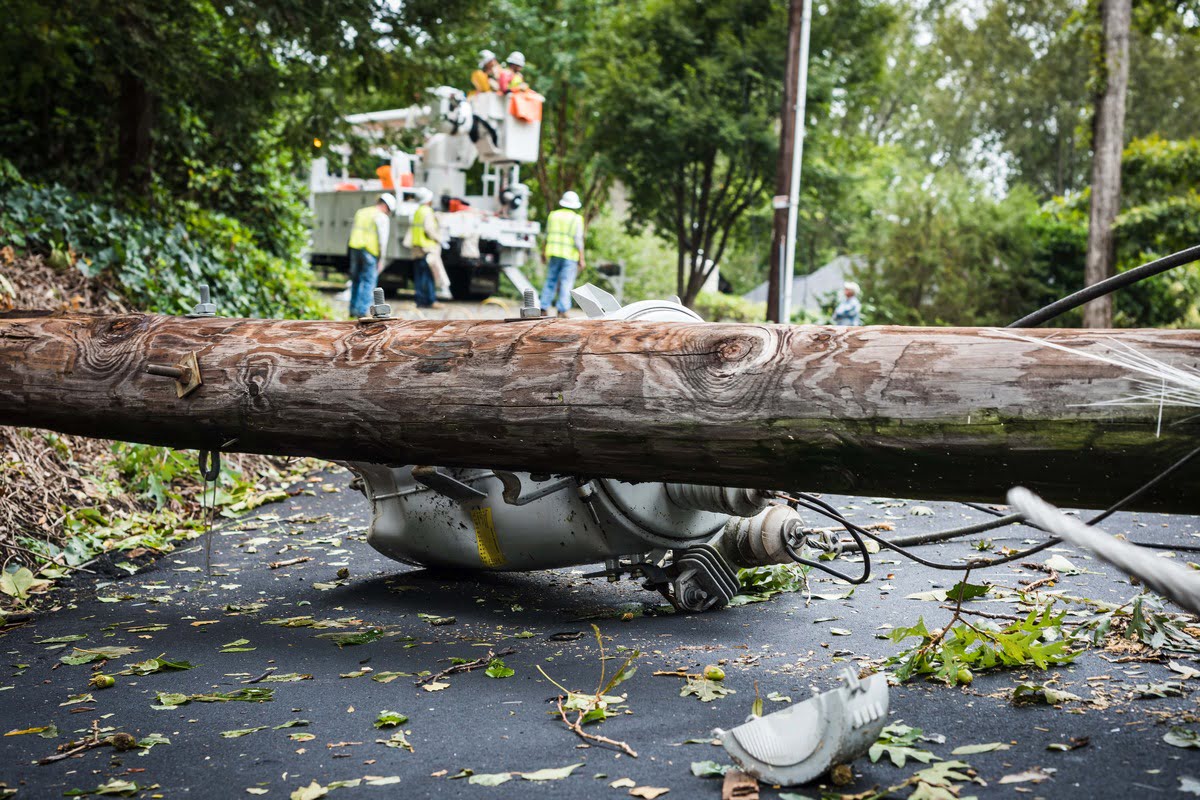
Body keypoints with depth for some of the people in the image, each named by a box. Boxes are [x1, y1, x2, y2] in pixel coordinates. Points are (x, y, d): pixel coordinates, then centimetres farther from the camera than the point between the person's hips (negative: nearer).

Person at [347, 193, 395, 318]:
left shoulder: (360, 212, 17)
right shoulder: (382, 217, -4)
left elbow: (352, 232, 17)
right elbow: (382, 239, -9)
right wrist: (382, 259, -6)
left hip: (355, 247, 6)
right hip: (370, 251, -6)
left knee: (356, 280, 15)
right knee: (369, 282, -1)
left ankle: (353, 310, 18)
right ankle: (362, 311, -7)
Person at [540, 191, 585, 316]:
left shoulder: (553, 215, 6)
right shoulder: (576, 219, -7)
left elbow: (547, 236, 11)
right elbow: (578, 240, -12)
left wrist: (544, 253, 21)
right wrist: (581, 259, -9)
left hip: (554, 254, 4)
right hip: (570, 255, -4)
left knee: (550, 281, 11)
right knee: (566, 284, -2)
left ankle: (543, 309, 8)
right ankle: (562, 311, -7)